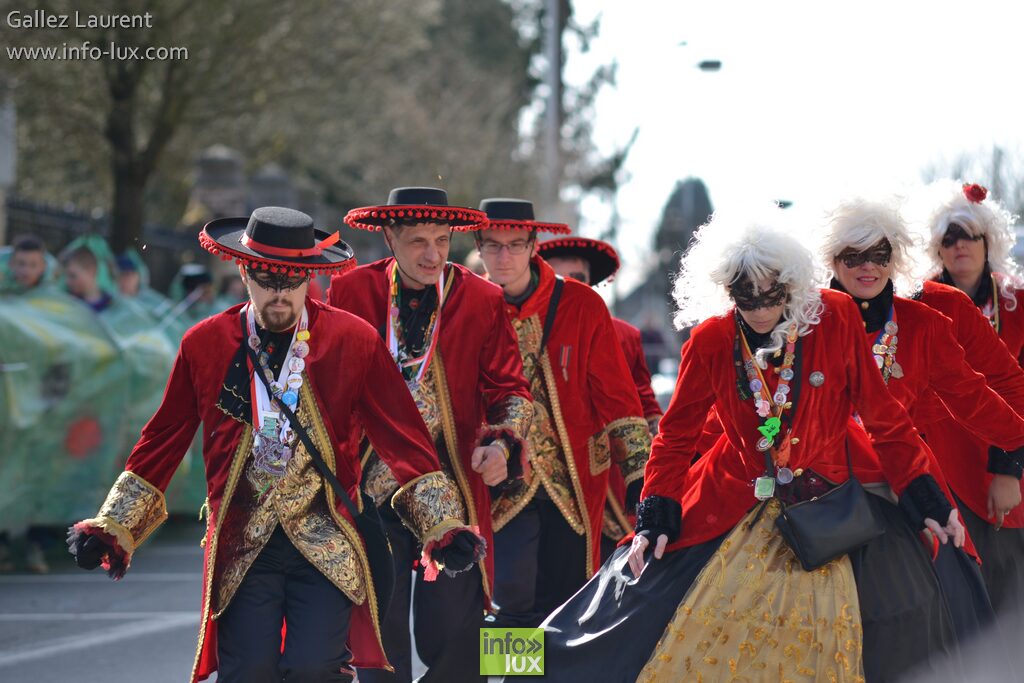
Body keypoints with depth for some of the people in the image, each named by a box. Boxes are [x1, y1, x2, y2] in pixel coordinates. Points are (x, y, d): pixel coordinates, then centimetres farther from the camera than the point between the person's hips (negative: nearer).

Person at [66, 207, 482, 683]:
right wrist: (111, 530, 7)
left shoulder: (354, 341, 1)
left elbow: (403, 438, 3)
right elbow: (160, 444, 11)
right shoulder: (204, 345, 4)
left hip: (326, 545, -1)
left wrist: (444, 527, -4)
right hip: (241, 548, 1)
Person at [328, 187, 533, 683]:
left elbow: (509, 389, 5)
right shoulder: (351, 292, 2)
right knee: (378, 641, 0)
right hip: (371, 489, 0)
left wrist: (502, 443, -14)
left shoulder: (482, 301, 3)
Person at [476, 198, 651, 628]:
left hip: (574, 485, 1)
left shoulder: (581, 305, -1)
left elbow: (616, 395, 1)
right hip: (504, 488, 0)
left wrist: (638, 475, -4)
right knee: (514, 599, -16)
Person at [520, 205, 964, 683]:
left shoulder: (836, 319, -9)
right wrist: (655, 517, -5)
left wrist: (928, 500, -5)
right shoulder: (711, 340, -6)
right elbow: (676, 434, 3)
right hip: (731, 508, 0)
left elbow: (882, 416, -3)